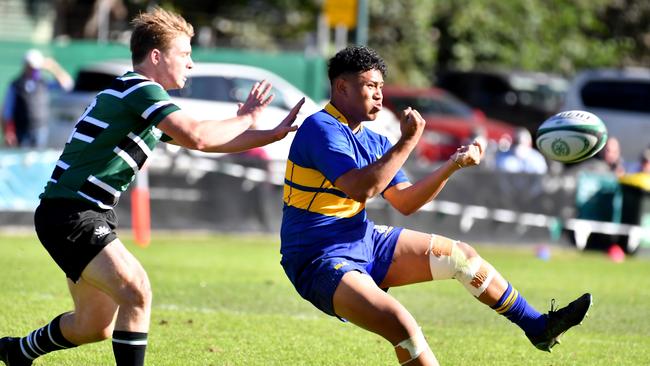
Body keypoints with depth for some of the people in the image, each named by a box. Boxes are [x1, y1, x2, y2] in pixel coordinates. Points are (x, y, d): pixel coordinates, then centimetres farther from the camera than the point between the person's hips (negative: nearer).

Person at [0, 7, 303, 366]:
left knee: (95, 326, 17)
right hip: (69, 214, -10)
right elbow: (197, 137, -26)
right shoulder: (139, 89, -14)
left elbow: (208, 142, 21)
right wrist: (246, 117, -10)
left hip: (90, 216, 10)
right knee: (136, 293, -23)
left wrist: (275, 133, 15)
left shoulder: (143, 97, 17)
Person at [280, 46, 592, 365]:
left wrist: (453, 164, 2)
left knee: (461, 255, 13)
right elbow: (360, 188, -30)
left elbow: (405, 203, 12)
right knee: (402, 325, -31)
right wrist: (407, 141, -26)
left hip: (366, 243, 9)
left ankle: (537, 327, 28)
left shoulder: (373, 142, 9)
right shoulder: (320, 128, -19)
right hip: (320, 264, -9)